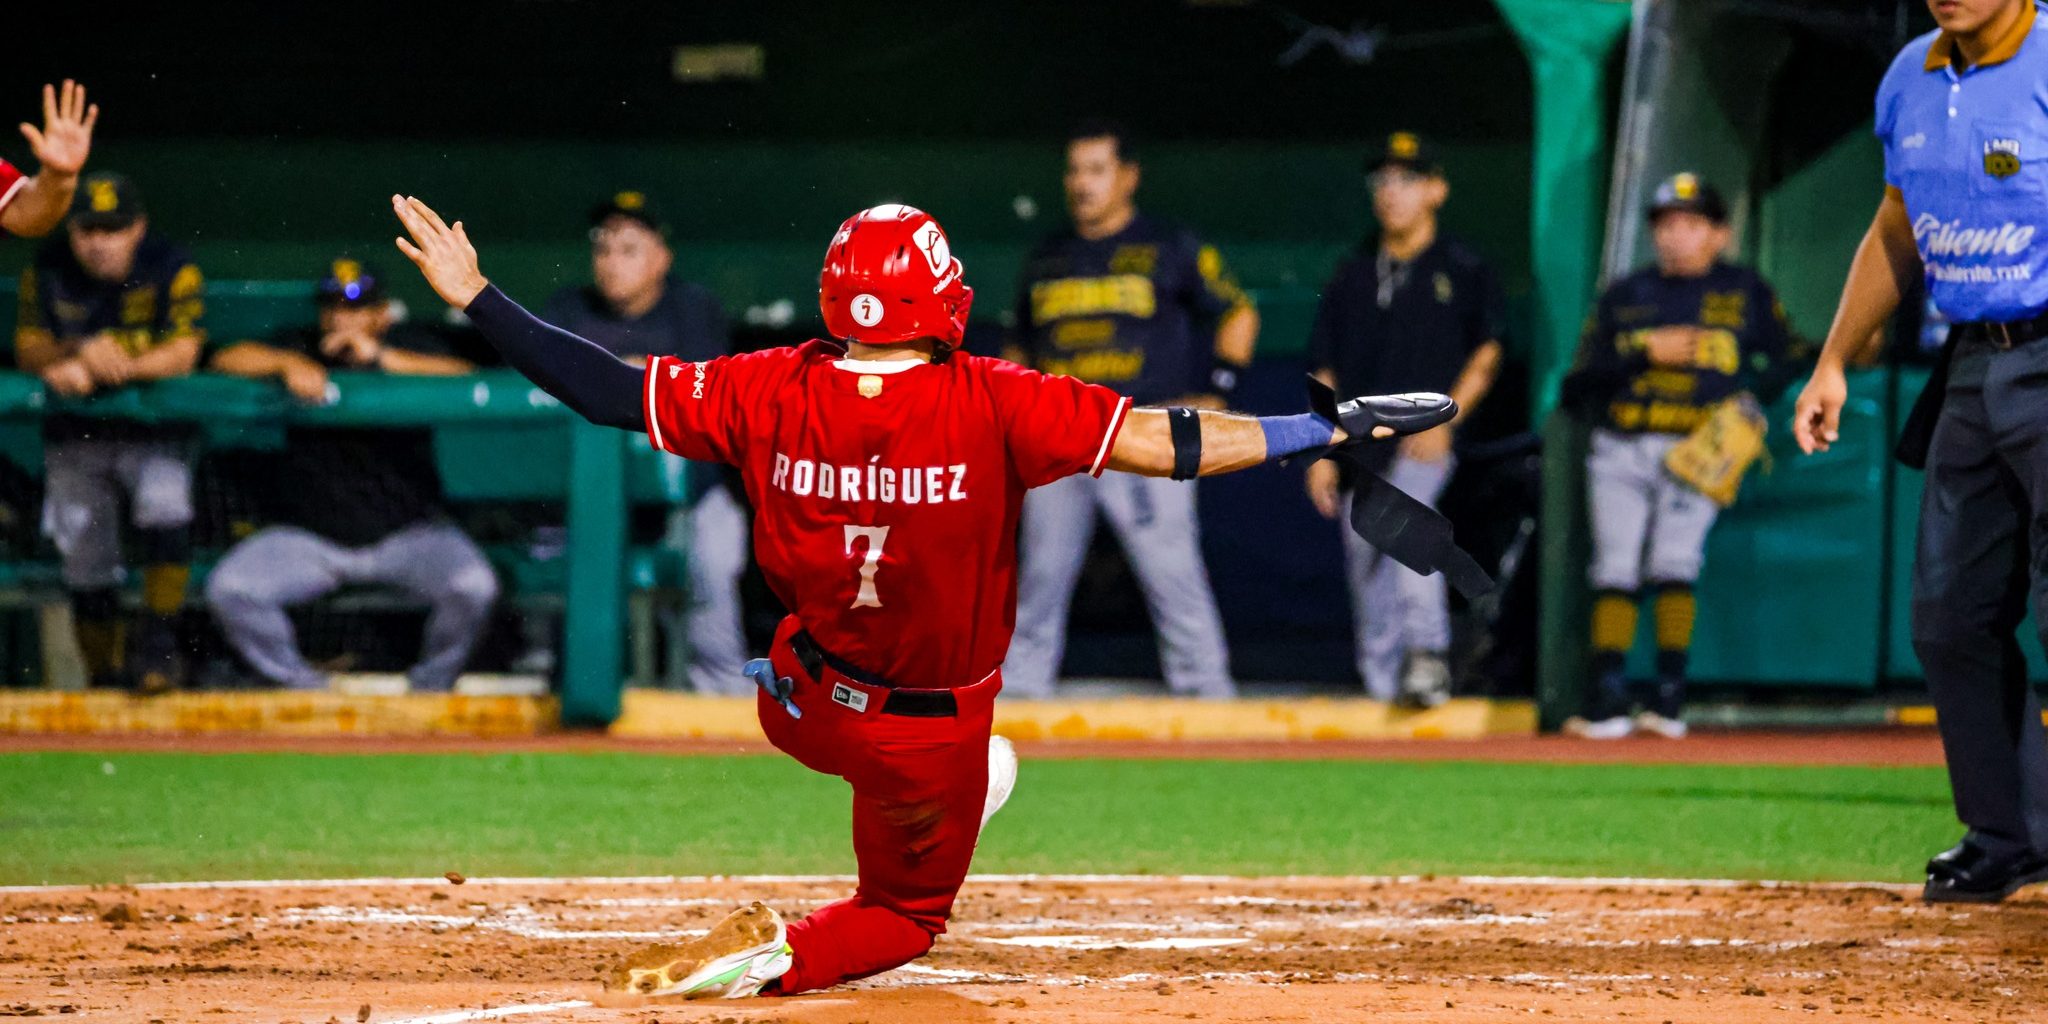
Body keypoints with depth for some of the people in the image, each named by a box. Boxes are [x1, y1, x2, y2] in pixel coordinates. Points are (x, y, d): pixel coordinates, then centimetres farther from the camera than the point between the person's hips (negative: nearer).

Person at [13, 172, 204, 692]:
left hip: (154, 433, -3)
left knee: (164, 509, -30)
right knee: (84, 563, 0)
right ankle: (105, 673, 17)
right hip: (75, 435, 3)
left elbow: (182, 354, -19)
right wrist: (81, 352, -26)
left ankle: (158, 647, -23)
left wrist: (93, 373, -27)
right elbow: (28, 351, -4)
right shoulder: (48, 270, -3)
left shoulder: (173, 269, -11)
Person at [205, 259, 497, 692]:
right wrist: (288, 364, -23)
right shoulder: (301, 345, 7)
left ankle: (429, 685, 0)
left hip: (406, 530, -1)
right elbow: (227, 360, -6)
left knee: (474, 587, -28)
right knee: (227, 591, -21)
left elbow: (465, 379, -13)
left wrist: (381, 358, -20)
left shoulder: (409, 344, 5)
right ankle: (301, 685, 1)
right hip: (308, 535, 1)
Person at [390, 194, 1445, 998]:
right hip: (931, 735, -3)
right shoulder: (990, 405, -25)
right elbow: (1162, 441, -28)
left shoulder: (773, 395, -16)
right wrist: (1328, 430, -24)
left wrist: (474, 297, -2)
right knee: (906, 912, 17)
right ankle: (774, 957, -8)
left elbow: (610, 389, -11)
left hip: (804, 707, 4)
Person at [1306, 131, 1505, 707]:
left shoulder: (1463, 270, 5)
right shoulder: (1351, 276, 16)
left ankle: (1427, 656, -31)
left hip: (1424, 444, -5)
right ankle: (1382, 693, 10)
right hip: (1360, 443, 5)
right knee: (1368, 582, 3)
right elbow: (1326, 372, 17)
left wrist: (1444, 420, -12)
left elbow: (1485, 355, 1)